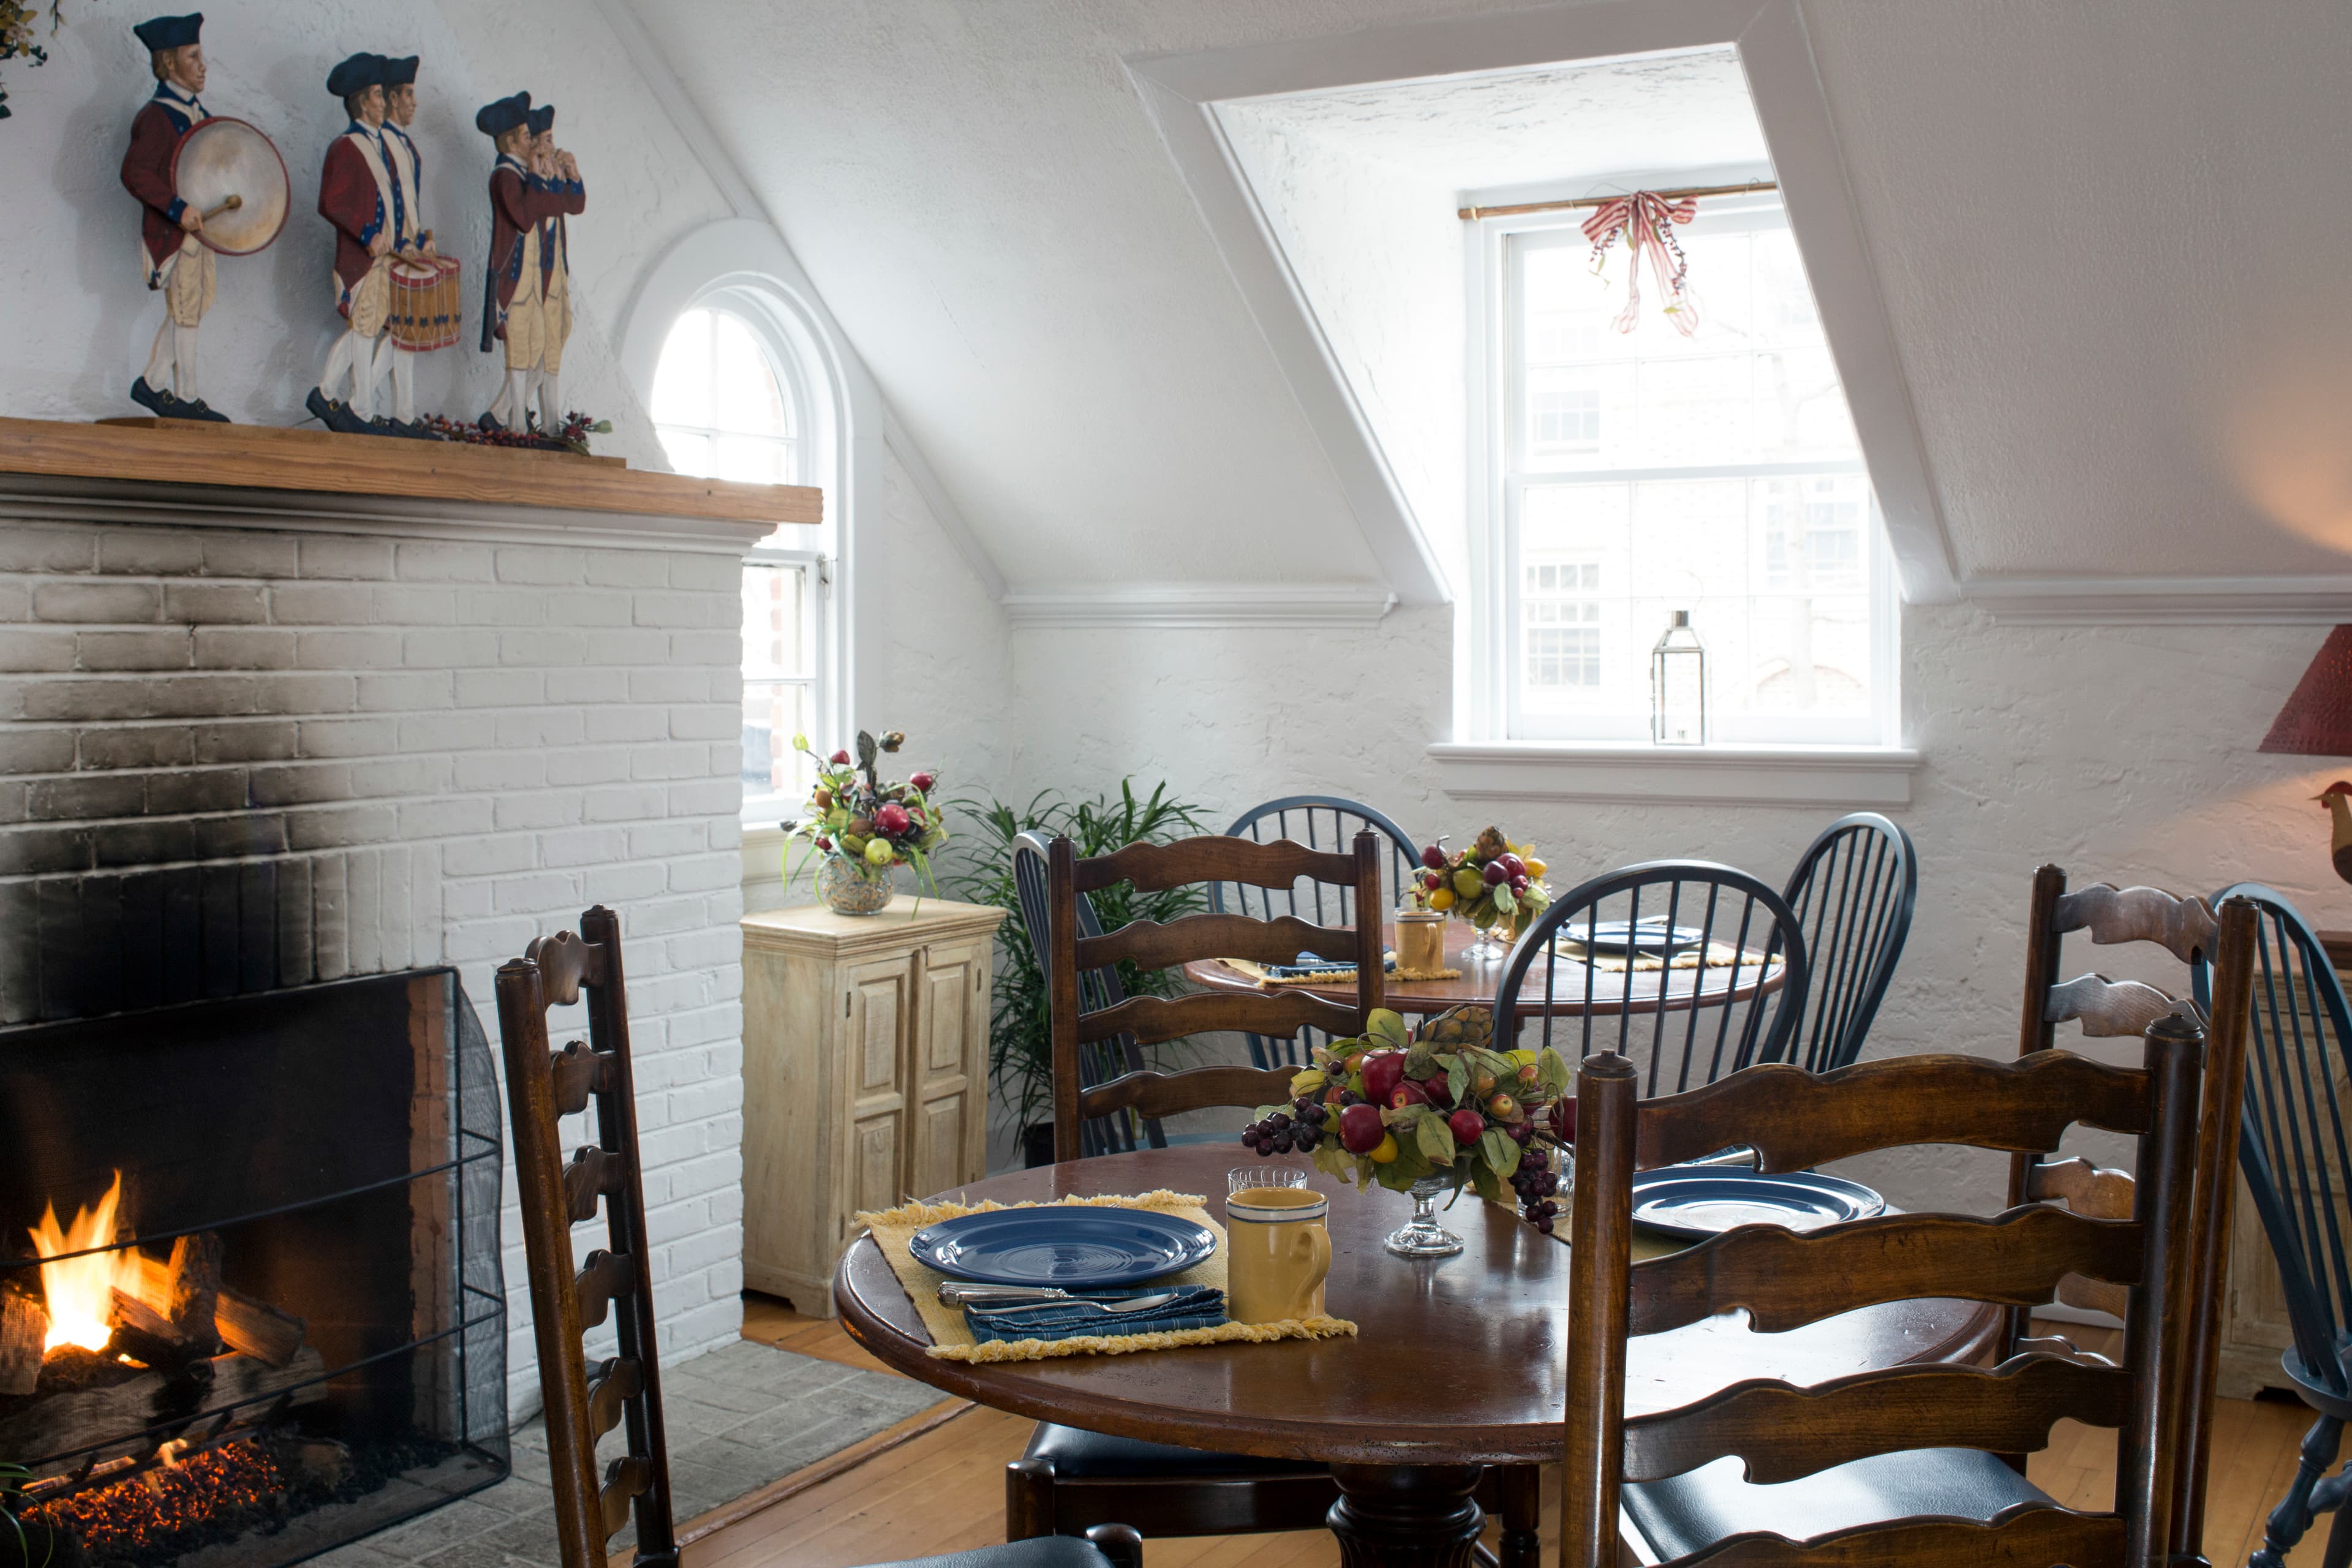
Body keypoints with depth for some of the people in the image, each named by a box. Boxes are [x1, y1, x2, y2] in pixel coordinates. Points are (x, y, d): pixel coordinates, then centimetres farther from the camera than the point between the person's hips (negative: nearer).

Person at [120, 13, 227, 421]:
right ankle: (185, 399, 9)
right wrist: (178, 208, -29)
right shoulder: (157, 116, -16)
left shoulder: (195, 110, 11)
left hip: (198, 226, 9)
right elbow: (135, 173, -24)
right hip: (173, 233, -9)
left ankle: (153, 383, 26)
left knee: (187, 309, 15)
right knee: (186, 312, -1)